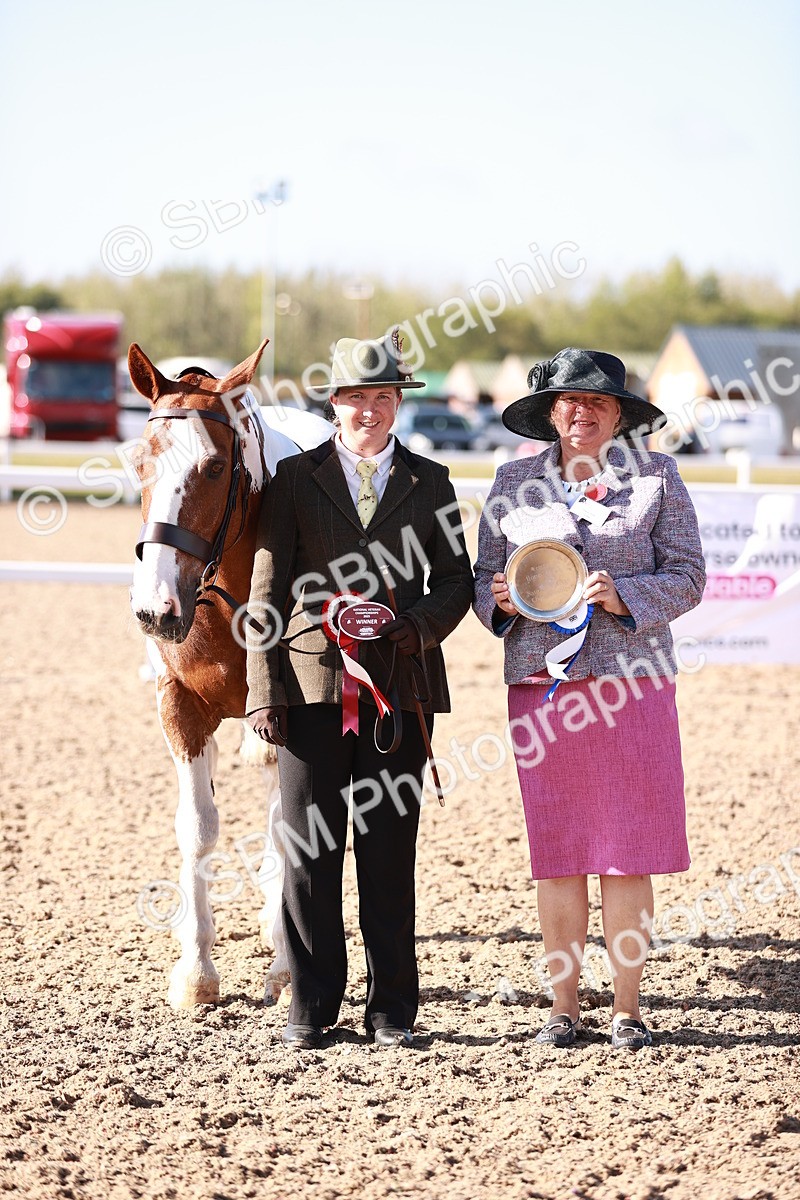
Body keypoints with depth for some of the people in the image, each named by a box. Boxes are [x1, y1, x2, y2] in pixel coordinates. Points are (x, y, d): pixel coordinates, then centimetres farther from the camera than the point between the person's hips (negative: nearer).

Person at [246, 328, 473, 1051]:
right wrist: (263, 690, -4)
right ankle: (313, 1007, 11)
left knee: (391, 853, 5)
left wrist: (411, 625, -12)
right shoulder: (295, 478, 6)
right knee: (309, 852, 2)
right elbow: (267, 591, 3)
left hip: (399, 686, 1)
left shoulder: (429, 482, 10)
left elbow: (456, 580, 8)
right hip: (314, 683, -1)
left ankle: (392, 1008, 13)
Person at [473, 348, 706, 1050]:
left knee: (628, 849, -1)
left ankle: (627, 1009, 8)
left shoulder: (657, 477, 5)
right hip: (540, 682, 2)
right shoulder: (515, 483, 10)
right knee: (556, 850, 3)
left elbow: (687, 577, 1)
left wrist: (624, 595, -15)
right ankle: (564, 1005, 13)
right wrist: (501, 599, -9)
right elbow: (483, 577, 14)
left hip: (630, 678, -1)